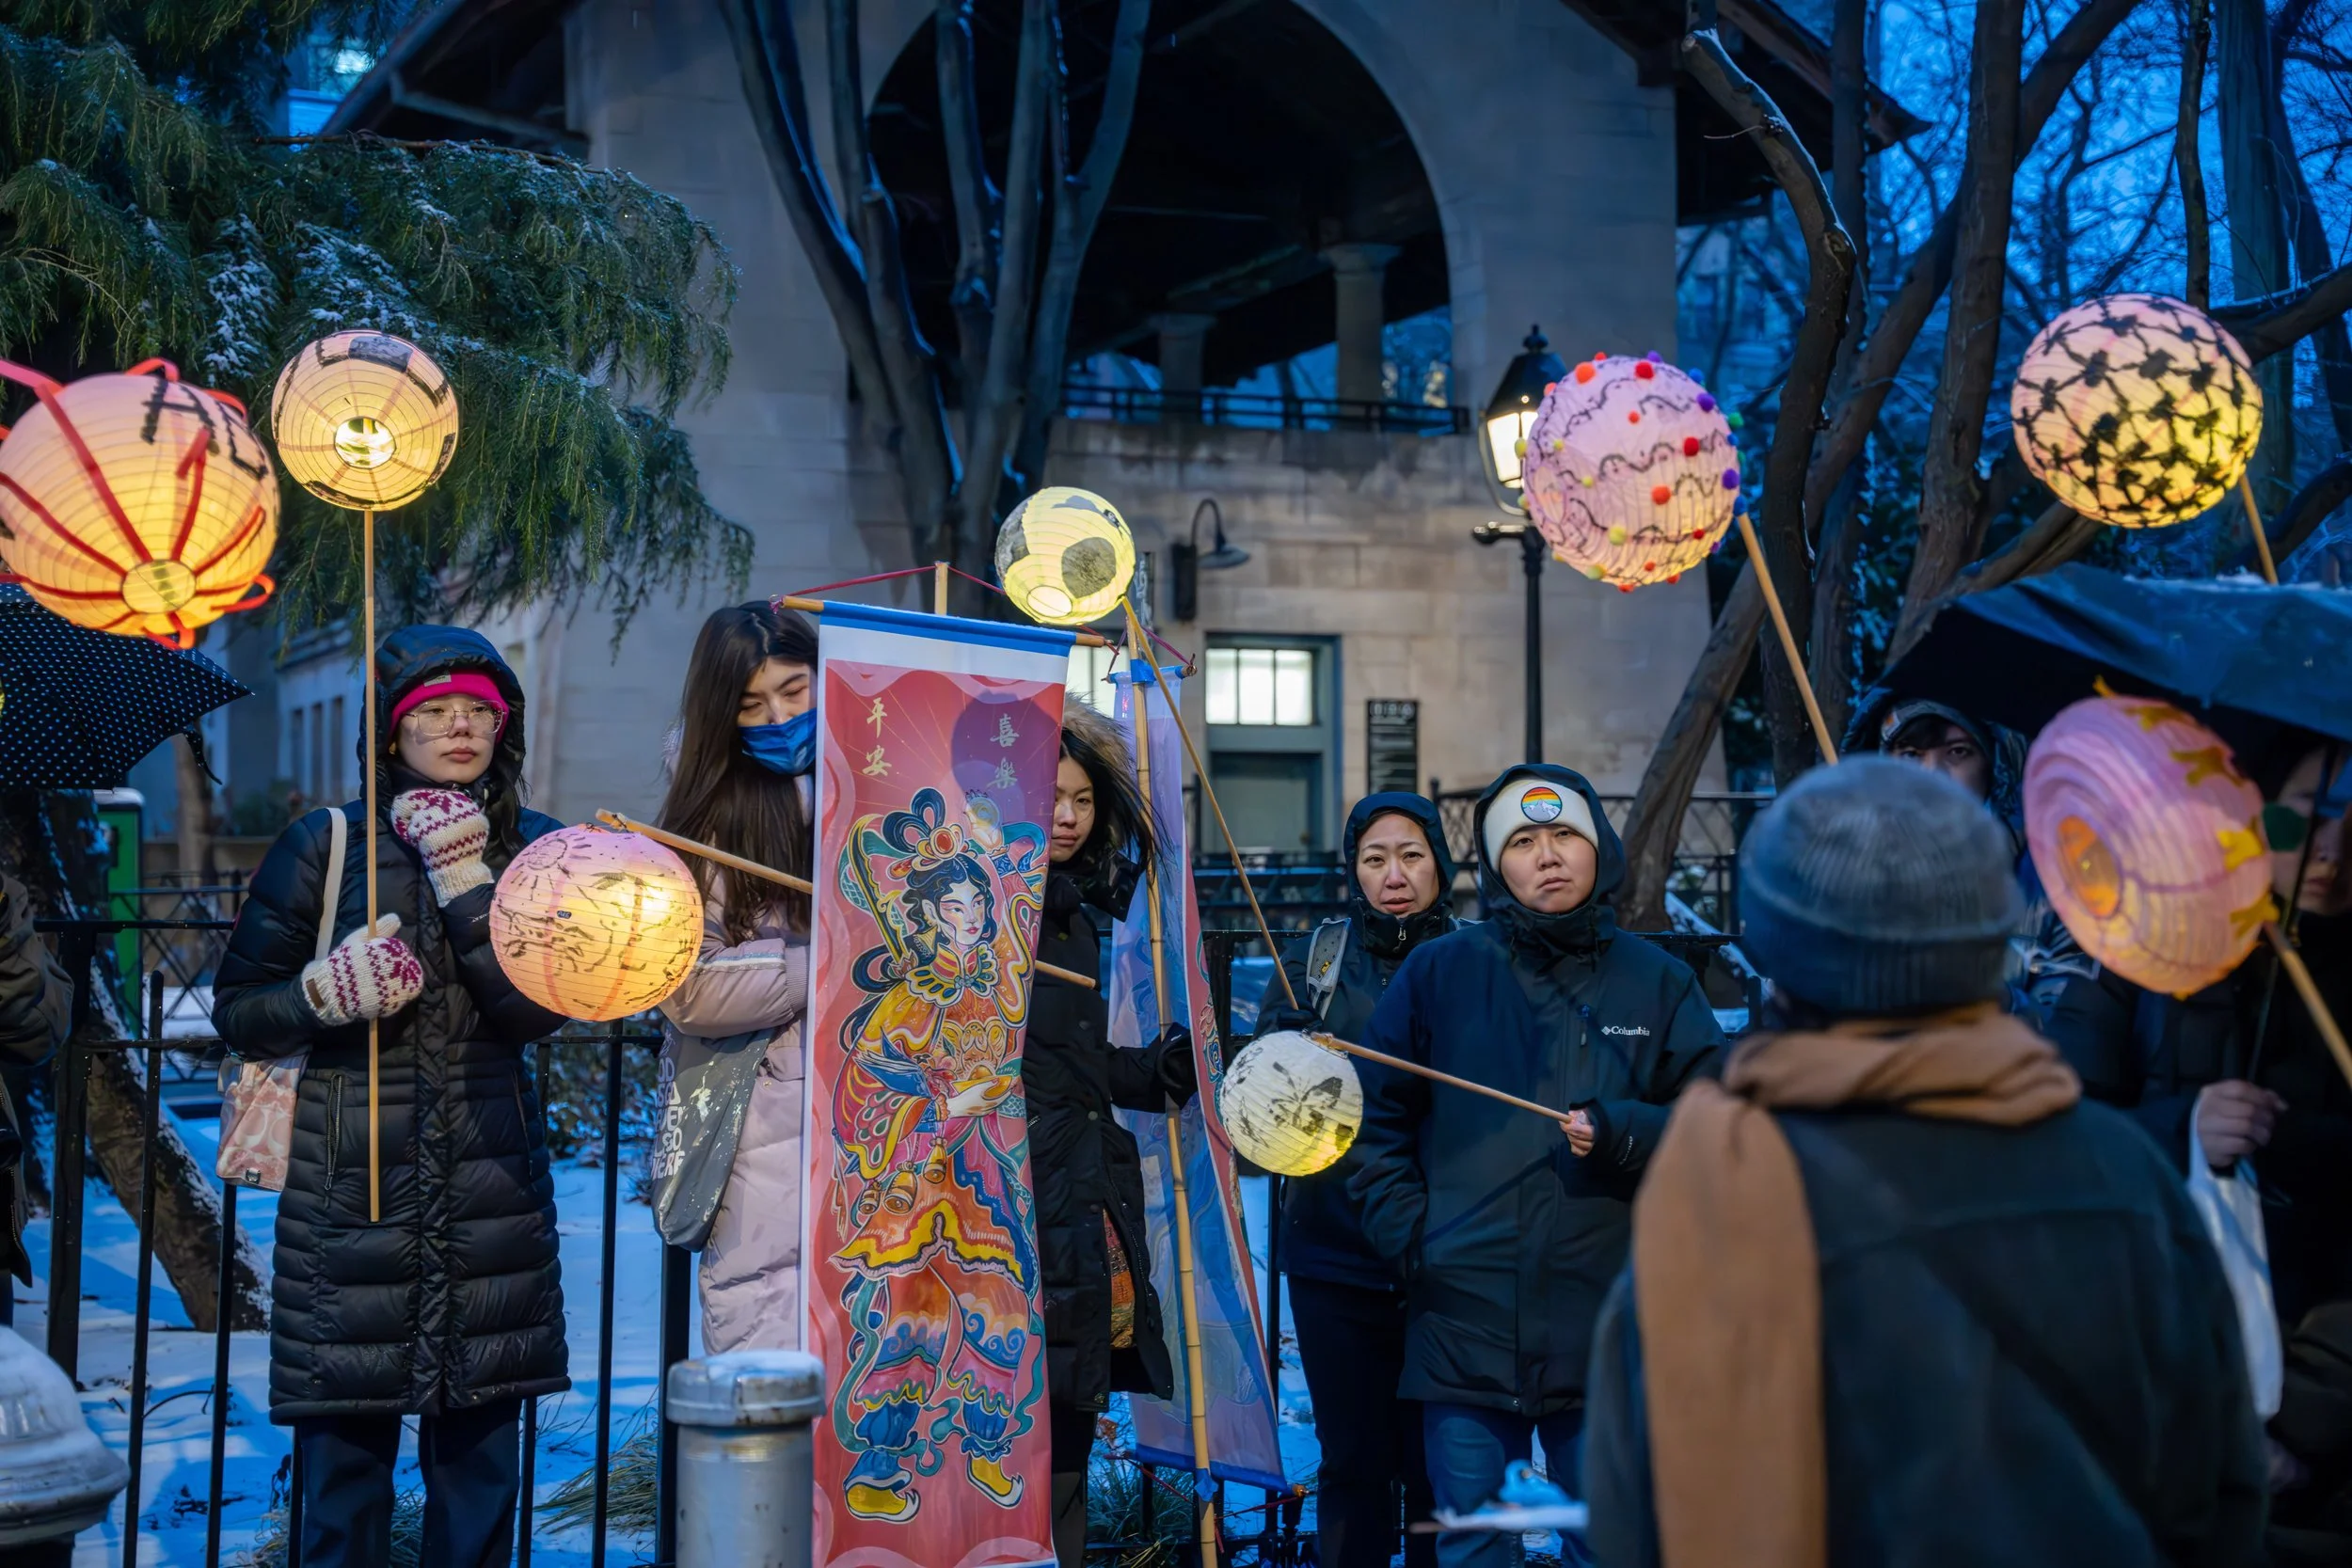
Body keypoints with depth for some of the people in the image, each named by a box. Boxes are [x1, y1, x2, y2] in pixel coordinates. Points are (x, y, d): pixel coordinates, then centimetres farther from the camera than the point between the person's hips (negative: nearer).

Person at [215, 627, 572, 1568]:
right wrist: (325, 994, -15)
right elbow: (237, 1012, 4)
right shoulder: (323, 845, 1)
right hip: (351, 1176, -2)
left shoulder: (531, 847, 7)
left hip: (492, 1181, 2)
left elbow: (537, 1007, -7)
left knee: (480, 1442, 6)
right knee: (346, 1437, 0)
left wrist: (462, 873, -14)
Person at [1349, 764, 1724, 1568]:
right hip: (1465, 1324, 0)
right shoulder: (1439, 973, 6)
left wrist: (1625, 1132, -13)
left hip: (1609, 1325, 0)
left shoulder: (1656, 983, 6)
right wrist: (1408, 1234, 0)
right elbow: (1380, 1118, 10)